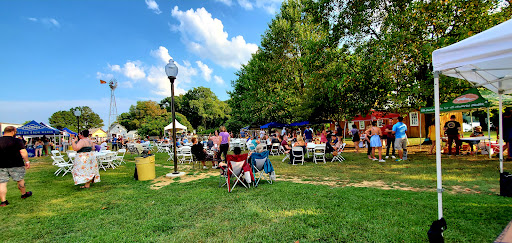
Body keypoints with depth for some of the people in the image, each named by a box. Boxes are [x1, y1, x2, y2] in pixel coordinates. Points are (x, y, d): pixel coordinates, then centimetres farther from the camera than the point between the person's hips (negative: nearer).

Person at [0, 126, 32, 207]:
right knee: (20, 180, 13)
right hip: (16, 165, -3)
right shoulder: (17, 141, -10)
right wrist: (27, 161, -3)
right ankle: (24, 194, 30)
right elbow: (23, 153, -13)